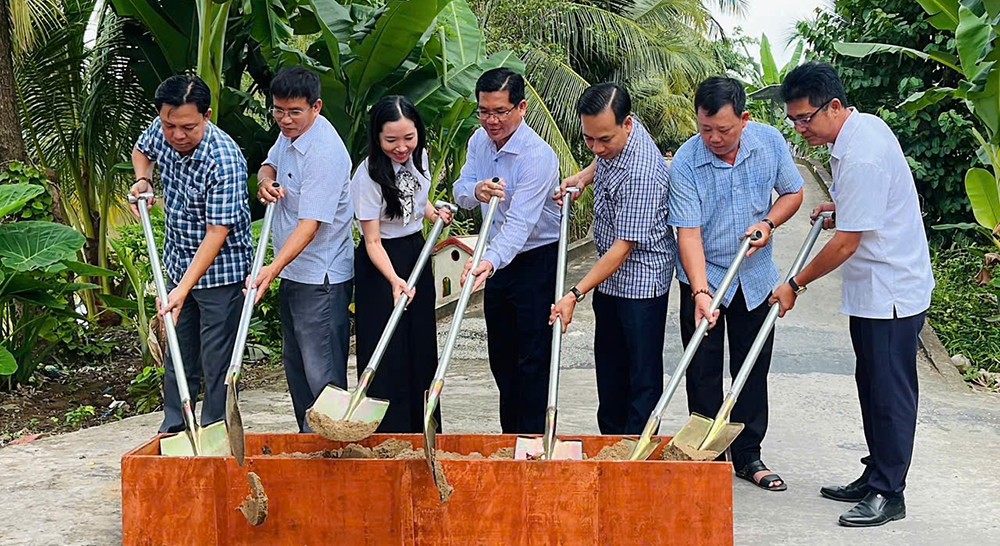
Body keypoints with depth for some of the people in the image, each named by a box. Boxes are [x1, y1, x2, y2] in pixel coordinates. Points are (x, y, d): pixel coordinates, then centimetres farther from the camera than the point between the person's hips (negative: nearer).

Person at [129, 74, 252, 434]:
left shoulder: (224, 160, -28)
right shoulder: (161, 133, -6)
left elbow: (217, 233, -28)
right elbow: (141, 150, 20)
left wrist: (183, 289, -32)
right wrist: (142, 180, -2)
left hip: (220, 272, -7)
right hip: (178, 264, 7)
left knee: (216, 363, -1)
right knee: (178, 354, 17)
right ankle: (173, 428, 29)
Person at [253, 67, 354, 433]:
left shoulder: (325, 153, -24)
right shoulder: (290, 132, 5)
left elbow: (310, 224, -28)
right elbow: (270, 164, 24)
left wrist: (274, 268, -38)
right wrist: (266, 181, -1)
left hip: (320, 280, -10)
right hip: (293, 272, 10)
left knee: (322, 374, -8)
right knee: (295, 366, 19)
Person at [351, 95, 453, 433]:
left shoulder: (420, 157, -2)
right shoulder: (369, 175, -22)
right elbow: (373, 241, -22)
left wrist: (431, 212, 0)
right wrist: (394, 280, -35)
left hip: (416, 252, 7)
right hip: (381, 263, -7)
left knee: (422, 348, 14)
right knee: (388, 354, -5)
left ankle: (422, 429, 27)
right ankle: (389, 435, 6)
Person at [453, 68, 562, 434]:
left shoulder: (537, 156, -26)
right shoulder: (479, 140, -1)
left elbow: (520, 223, -34)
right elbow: (461, 192, -1)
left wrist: (491, 262, -49)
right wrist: (476, 191, -25)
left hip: (537, 262, -8)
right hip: (499, 259, 8)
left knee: (533, 358, -3)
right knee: (501, 354, 16)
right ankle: (509, 433, 30)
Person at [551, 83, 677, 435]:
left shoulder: (641, 173, -32)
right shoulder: (611, 139, -5)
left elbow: (624, 247, -29)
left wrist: (576, 295, -29)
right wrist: (584, 177, 3)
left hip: (641, 277, -10)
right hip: (610, 273, 10)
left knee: (643, 370, 2)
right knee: (609, 362, 20)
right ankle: (611, 439, 34)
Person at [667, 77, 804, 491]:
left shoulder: (770, 142, -10)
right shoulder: (686, 163, -20)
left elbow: (792, 192, 5)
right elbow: (688, 232, -24)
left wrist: (768, 224, -15)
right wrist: (701, 292, -34)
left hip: (755, 277, 3)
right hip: (703, 277, -3)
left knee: (753, 370, 10)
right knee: (703, 372, 3)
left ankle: (748, 456, 21)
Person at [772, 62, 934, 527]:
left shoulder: (861, 157, -25)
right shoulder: (864, 125, 7)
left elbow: (845, 244, -22)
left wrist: (795, 285, -11)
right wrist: (840, 207, 12)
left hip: (891, 291, -10)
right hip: (874, 289, 10)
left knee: (889, 391, -1)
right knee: (872, 385, 16)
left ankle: (887, 493, 8)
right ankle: (874, 478, 26)